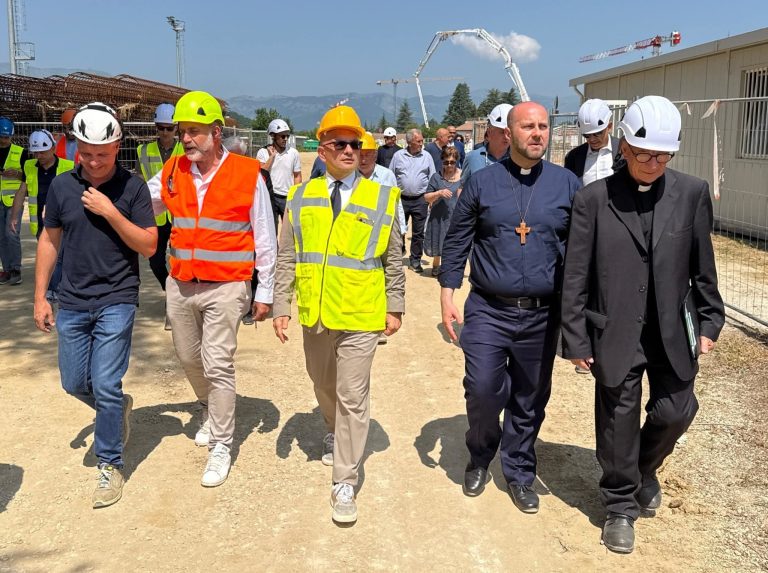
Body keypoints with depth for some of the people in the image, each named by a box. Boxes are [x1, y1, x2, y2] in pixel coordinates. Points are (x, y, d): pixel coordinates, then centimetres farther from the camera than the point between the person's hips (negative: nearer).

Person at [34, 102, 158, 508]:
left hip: (116, 302, -4)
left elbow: (149, 246, -9)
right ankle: (119, 407, 42)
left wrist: (110, 212, -20)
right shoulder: (61, 186, 1)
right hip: (72, 302, 4)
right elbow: (49, 240, 9)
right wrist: (40, 297, 8)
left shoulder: (132, 187, -8)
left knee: (106, 387, -5)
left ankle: (110, 465, 12)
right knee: (74, 383, 12)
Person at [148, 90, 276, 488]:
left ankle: (221, 446, 10)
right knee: (188, 357, 19)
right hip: (179, 285, 5)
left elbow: (264, 239, -4)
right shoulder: (172, 173, 3)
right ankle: (209, 409, 47)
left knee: (218, 365, -5)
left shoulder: (247, 174, -9)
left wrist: (265, 292, -3)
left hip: (225, 287, -5)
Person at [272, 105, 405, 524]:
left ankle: (344, 483, 9)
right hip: (314, 314, 3)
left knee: (353, 397, -1)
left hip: (360, 316, -3)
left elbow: (393, 260, 4)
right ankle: (335, 431, 52)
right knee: (323, 385, 21)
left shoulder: (380, 198, -1)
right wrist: (281, 307, 1)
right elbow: (286, 258, 4)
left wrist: (395, 308, 4)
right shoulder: (302, 197, 3)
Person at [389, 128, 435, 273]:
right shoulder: (398, 155, 2)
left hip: (420, 200, 0)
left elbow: (432, 179, 7)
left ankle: (415, 261, 16)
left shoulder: (427, 156, 2)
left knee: (418, 233, 6)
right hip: (401, 199, 0)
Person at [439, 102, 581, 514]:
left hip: (542, 314, 1)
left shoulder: (567, 184, 2)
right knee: (482, 390, -6)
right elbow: (456, 242, 4)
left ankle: (520, 473, 30)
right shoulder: (482, 182, 1)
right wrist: (447, 294, -2)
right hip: (488, 310, -1)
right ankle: (480, 458, 24)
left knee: (530, 399, 10)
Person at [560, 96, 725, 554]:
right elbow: (576, 277, -6)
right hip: (616, 332, -2)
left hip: (674, 329, 2)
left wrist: (709, 321, 7)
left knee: (675, 411, 10)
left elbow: (702, 266, 6)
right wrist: (577, 340, -6)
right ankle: (621, 506, 29)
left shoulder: (692, 193, -2)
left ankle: (645, 469, 43)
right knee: (619, 420, 8)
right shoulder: (594, 199, -9)